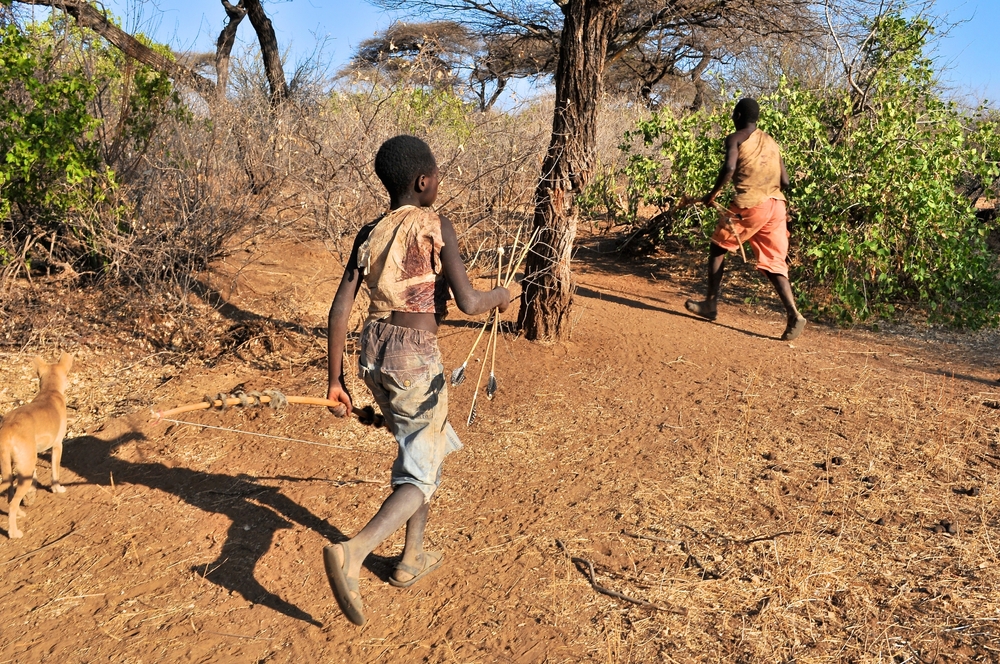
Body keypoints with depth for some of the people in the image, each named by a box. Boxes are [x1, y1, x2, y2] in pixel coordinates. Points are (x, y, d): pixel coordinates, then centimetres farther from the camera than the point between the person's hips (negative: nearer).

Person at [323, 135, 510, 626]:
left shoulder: (369, 234, 7)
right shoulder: (437, 227, -8)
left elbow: (340, 309, 3)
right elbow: (467, 302, -14)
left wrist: (334, 379, 8)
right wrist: (499, 296, 8)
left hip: (374, 350, 7)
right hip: (416, 356, -7)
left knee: (421, 448, 26)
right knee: (421, 476, 2)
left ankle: (413, 557, 33)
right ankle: (352, 553, -20)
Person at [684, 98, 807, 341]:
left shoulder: (735, 138, 3)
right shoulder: (772, 142, 21)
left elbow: (729, 168, -16)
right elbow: (784, 181, 16)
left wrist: (713, 194, -5)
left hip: (749, 203, -5)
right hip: (776, 205, 5)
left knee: (718, 247, 15)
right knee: (774, 264, 4)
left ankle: (710, 304, 16)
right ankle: (794, 314, -13)